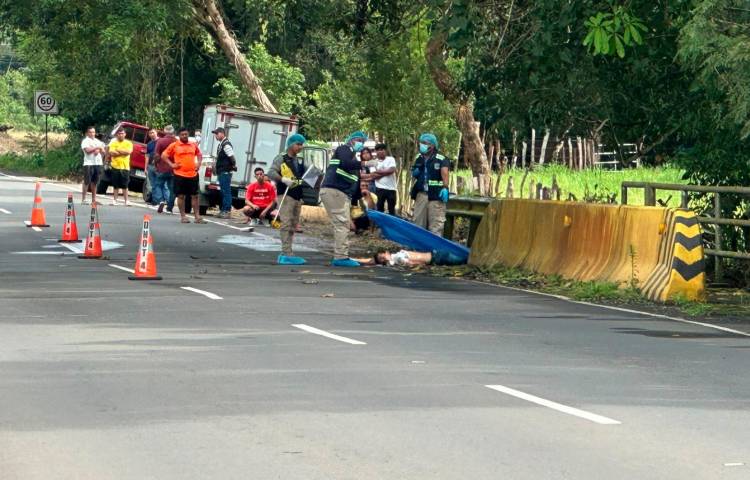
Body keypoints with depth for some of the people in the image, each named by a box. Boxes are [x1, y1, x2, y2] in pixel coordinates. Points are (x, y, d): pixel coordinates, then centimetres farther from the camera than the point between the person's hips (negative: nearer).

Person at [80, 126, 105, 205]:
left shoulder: (98, 141, 19)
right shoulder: (85, 141, 0)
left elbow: (103, 152, 13)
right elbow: (87, 150, -15)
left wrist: (98, 151, -6)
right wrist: (97, 148, -11)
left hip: (98, 163, 6)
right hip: (89, 164, -6)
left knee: (94, 182, 8)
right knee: (87, 182, -8)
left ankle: (94, 199, 12)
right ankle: (83, 199, -7)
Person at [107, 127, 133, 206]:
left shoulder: (128, 143, 7)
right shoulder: (113, 143, 6)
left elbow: (129, 151, -10)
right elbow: (112, 153, -8)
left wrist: (118, 150, -7)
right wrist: (123, 152, -7)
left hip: (125, 167, 0)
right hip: (115, 166, 0)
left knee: (125, 185, -1)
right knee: (115, 185, 5)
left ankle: (126, 200, 2)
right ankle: (114, 200, 10)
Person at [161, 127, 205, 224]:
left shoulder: (193, 145, 11)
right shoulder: (174, 145, 0)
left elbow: (199, 155, 27)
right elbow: (164, 155, 3)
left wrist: (198, 163, 11)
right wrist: (171, 164, -5)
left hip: (193, 174, 3)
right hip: (180, 175, -3)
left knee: (195, 196, 3)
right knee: (181, 196, 1)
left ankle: (197, 216, 7)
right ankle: (183, 216, 9)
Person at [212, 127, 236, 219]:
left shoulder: (226, 145, -15)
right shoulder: (221, 144, 16)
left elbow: (232, 157, -20)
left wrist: (234, 166, -11)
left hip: (226, 172, -10)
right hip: (221, 172, 10)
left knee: (226, 191, -9)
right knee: (223, 191, 13)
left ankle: (227, 211, -10)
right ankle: (223, 210, 18)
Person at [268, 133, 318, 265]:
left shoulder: (301, 161, 18)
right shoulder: (281, 158, -1)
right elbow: (271, 172, -11)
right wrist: (283, 179, -25)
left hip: (298, 196, 8)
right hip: (285, 195, -8)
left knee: (293, 225, 9)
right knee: (286, 224, -14)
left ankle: (285, 254, 13)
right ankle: (287, 254, -19)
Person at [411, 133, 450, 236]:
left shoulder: (441, 159, -8)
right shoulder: (419, 158, 13)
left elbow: (444, 173, -24)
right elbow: (414, 173, 27)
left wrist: (445, 188, -40)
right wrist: (414, 173, 1)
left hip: (435, 195, -7)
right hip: (421, 195, 7)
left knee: (436, 224, -6)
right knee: (419, 222, 12)